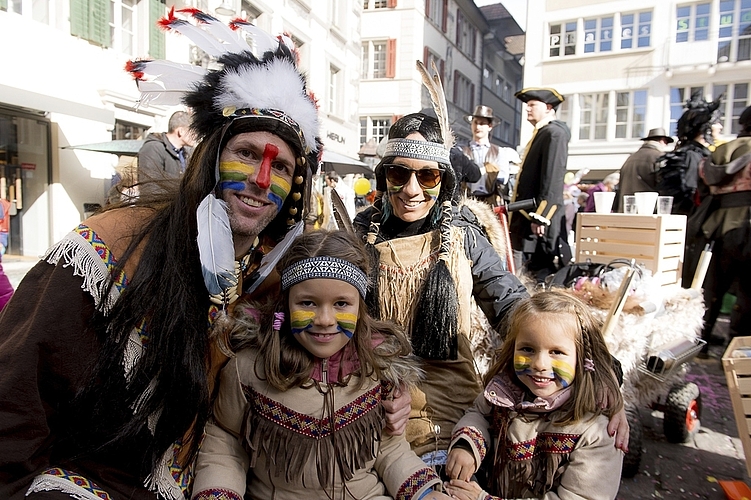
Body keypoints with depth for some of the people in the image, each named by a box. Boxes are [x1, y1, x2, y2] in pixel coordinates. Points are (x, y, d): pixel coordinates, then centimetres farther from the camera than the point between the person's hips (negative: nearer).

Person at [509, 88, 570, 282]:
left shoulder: (555, 134, -9)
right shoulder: (540, 134, 21)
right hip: (527, 215, 10)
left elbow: (553, 178, -18)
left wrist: (541, 216, -22)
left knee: (538, 270, -6)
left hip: (540, 216, -10)